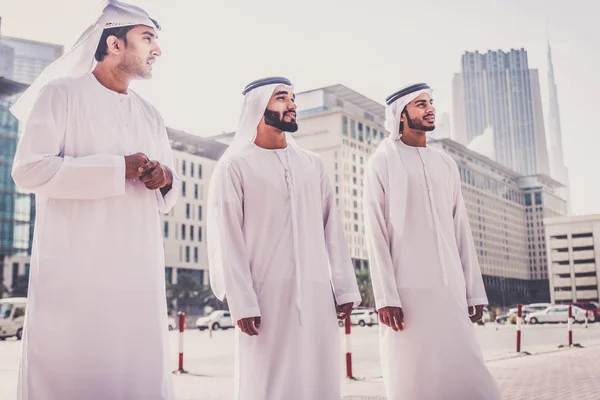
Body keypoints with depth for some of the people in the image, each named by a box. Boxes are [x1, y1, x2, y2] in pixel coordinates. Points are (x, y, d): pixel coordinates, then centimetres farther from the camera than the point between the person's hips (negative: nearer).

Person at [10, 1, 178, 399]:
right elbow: (29, 168, -10)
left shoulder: (151, 115, 20)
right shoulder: (62, 94, 3)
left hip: (139, 272, 5)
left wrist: (165, 179, -3)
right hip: (75, 269, -5)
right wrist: (119, 168, -12)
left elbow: (169, 197, 22)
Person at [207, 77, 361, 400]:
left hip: (316, 293, 4)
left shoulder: (312, 164, 16)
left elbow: (332, 229, 13)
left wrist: (345, 287, 6)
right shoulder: (235, 165, 1)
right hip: (267, 293, -4)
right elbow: (227, 240, -4)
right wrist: (242, 303, -11)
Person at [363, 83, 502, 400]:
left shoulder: (446, 165, 16)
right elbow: (376, 234, -6)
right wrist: (386, 296, -13)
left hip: (451, 289, 5)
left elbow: (461, 231, 14)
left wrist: (474, 290, 8)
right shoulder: (382, 163, 1)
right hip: (407, 290, -4)